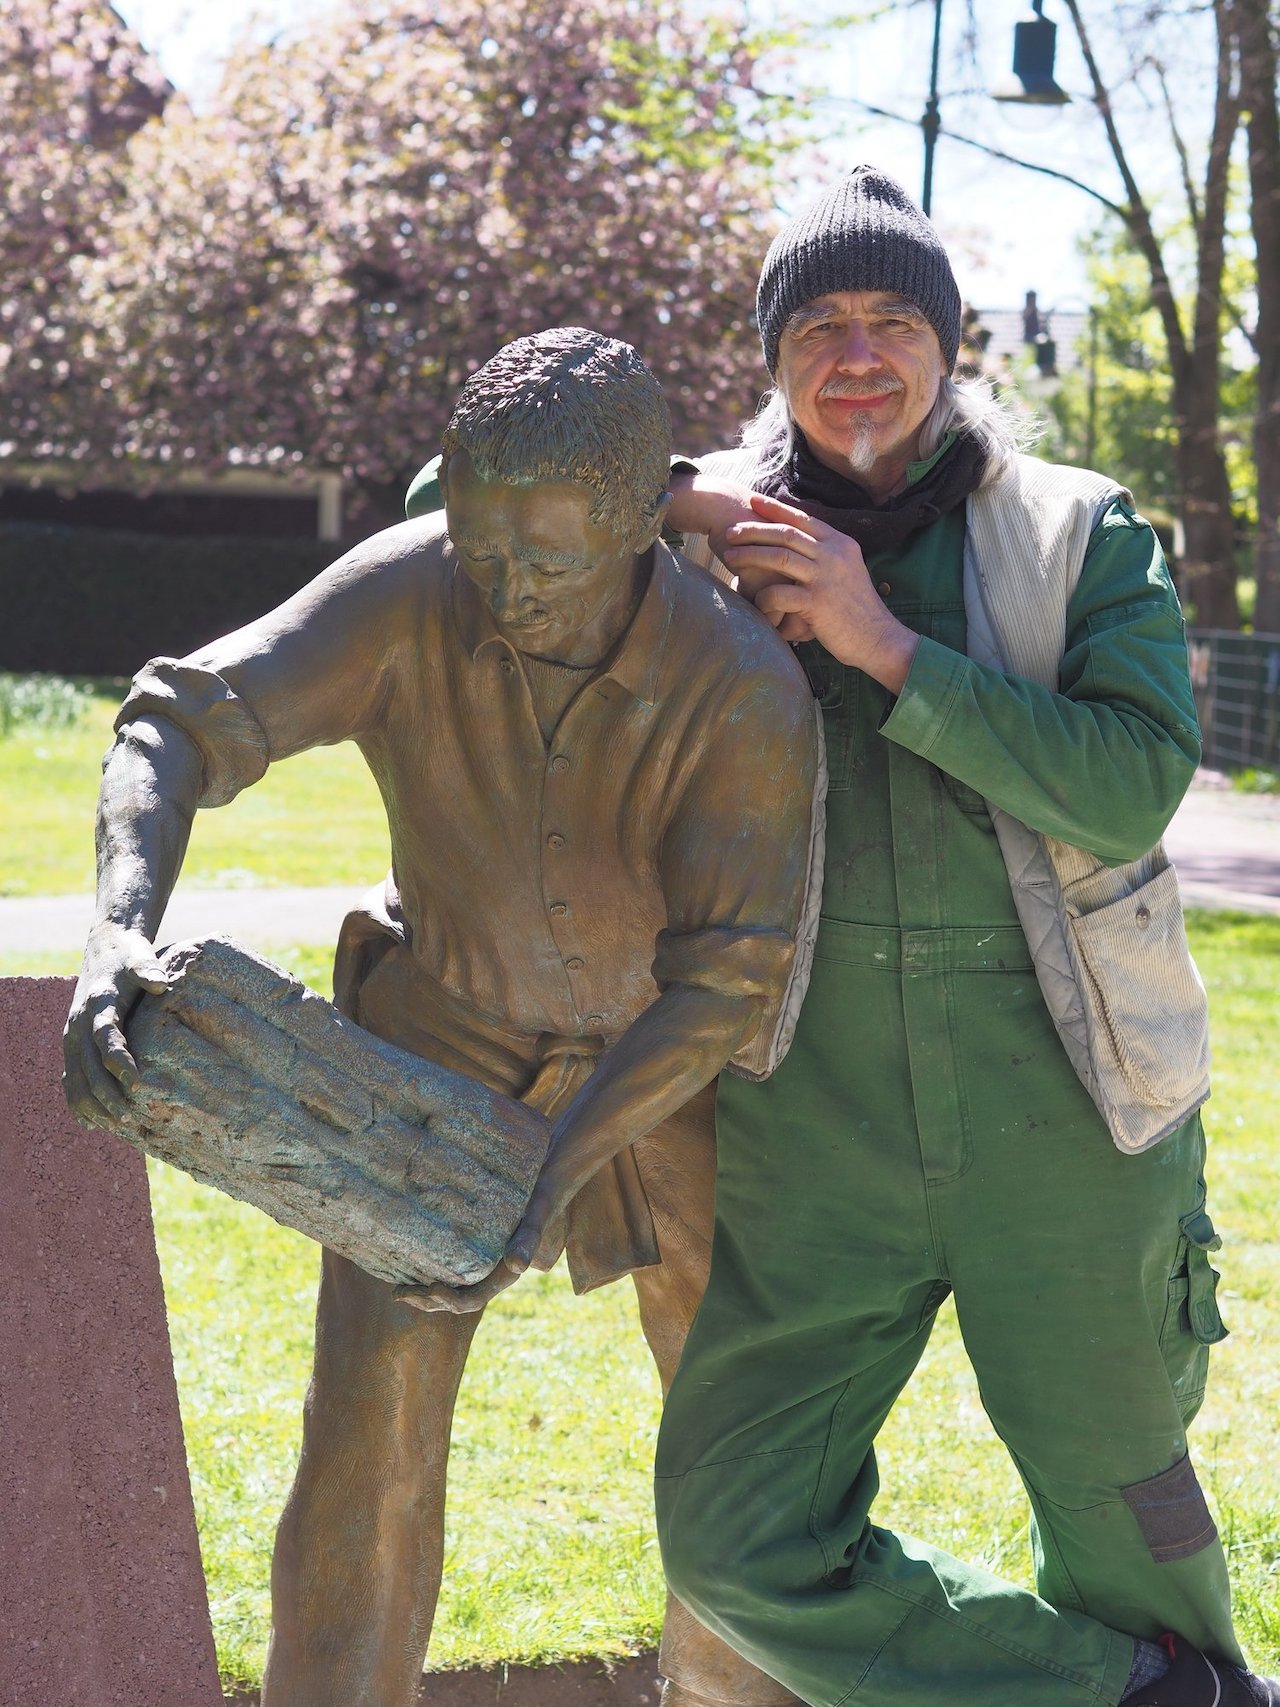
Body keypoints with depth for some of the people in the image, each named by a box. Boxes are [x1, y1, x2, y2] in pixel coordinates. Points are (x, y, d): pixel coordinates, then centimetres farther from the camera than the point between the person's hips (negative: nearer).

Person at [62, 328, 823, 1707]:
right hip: (445, 1036, 0)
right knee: (372, 1420, -13)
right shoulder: (410, 594, -27)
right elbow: (181, 730, -31)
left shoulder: (752, 695, -29)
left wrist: (557, 1173, -39)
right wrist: (119, 931, -51)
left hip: (664, 1063, 0)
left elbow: (729, 981, -28)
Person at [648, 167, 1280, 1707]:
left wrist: (886, 646, -20)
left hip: (1062, 1118, -2)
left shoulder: (1079, 536, -1)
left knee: (1116, 1501, 12)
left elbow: (1135, 787, -14)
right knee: (736, 1541, -4)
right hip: (818, 1129, 2)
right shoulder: (722, 542, 5)